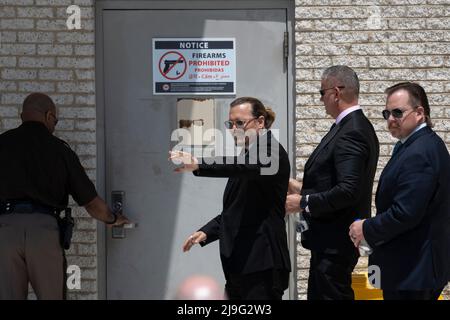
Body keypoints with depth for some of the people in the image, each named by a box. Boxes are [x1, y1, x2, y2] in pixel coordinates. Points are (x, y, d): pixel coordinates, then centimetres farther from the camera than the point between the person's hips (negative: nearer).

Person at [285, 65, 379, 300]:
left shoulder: (351, 133, -19)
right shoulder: (357, 126, 12)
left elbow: (348, 190, -27)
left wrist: (304, 202, -17)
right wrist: (303, 189, 15)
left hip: (335, 243, -11)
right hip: (332, 239, 11)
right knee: (317, 295, 15)